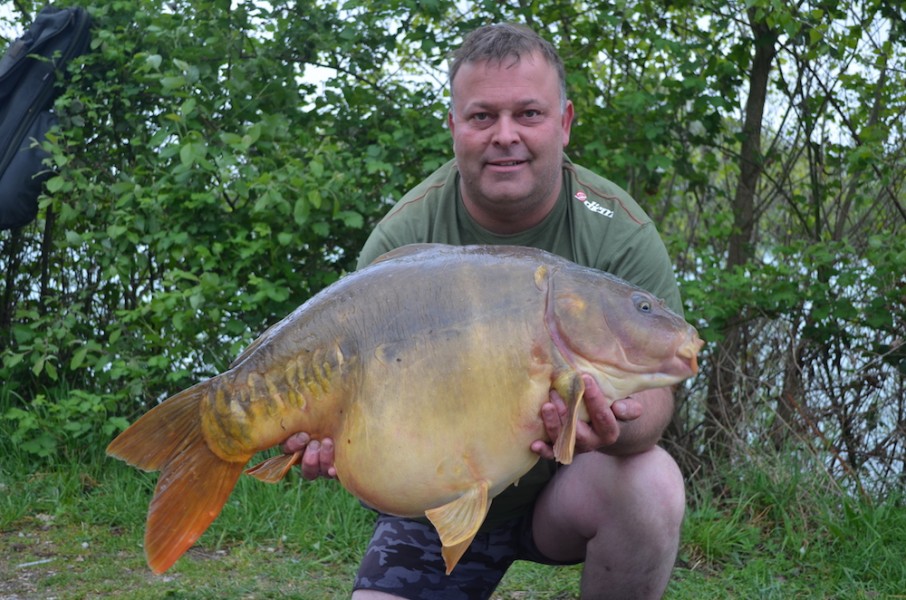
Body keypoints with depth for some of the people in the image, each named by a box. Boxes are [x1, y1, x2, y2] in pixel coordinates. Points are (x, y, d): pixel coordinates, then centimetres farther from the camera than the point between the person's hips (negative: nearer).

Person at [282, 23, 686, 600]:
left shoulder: (620, 233, -14)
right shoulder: (402, 237, -13)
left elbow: (654, 388, -17)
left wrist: (617, 429, -42)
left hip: (561, 487, -1)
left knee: (650, 483, -30)